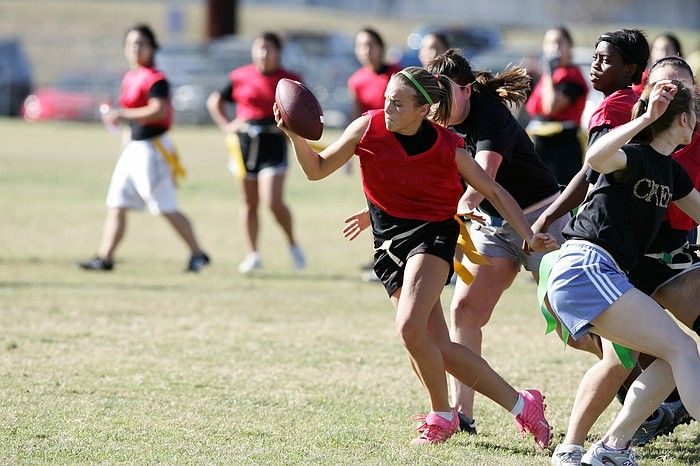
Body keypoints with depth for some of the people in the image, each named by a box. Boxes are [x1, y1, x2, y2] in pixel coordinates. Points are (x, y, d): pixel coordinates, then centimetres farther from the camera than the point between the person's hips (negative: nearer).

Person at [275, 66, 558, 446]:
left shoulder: (449, 148, -10)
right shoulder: (368, 128, -6)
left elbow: (495, 192, 2)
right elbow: (317, 169, 1)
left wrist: (529, 236, -5)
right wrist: (296, 136, -18)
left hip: (432, 235, -4)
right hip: (388, 244, 4)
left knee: (410, 327, -25)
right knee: (440, 349, -1)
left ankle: (442, 415, -2)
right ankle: (521, 406, 13)